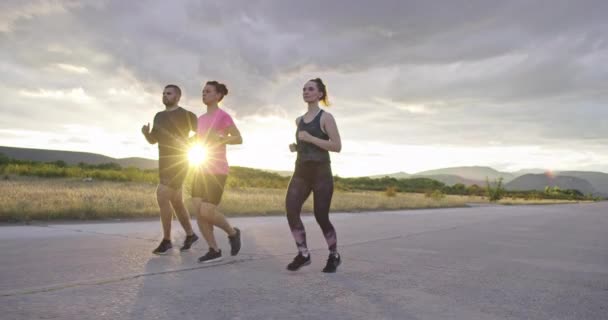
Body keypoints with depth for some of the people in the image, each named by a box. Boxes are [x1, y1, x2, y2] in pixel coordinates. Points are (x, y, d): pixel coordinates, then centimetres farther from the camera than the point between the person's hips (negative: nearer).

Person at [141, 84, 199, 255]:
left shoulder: (186, 115, -5)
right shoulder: (159, 116, 16)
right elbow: (153, 140, 18)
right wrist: (145, 132, -5)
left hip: (178, 163, -8)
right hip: (164, 164, 8)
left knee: (161, 197, -19)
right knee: (176, 202, 11)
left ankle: (166, 240, -8)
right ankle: (190, 235, 27)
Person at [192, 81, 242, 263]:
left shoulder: (223, 116, -7)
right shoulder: (201, 119, 15)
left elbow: (239, 139, -9)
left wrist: (219, 139, -22)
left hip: (217, 170, -7)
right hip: (202, 169, 7)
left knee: (207, 211, -13)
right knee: (199, 211, -2)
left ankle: (233, 233, 14)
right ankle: (214, 250, 8)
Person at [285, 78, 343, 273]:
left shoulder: (326, 117, -3)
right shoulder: (299, 120, 16)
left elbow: (337, 146, -12)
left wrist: (310, 138, -18)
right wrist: (295, 147, 8)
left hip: (321, 172, -5)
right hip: (301, 172, 5)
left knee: (321, 217, -3)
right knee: (291, 209, -16)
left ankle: (334, 256, 21)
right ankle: (303, 254, -4)